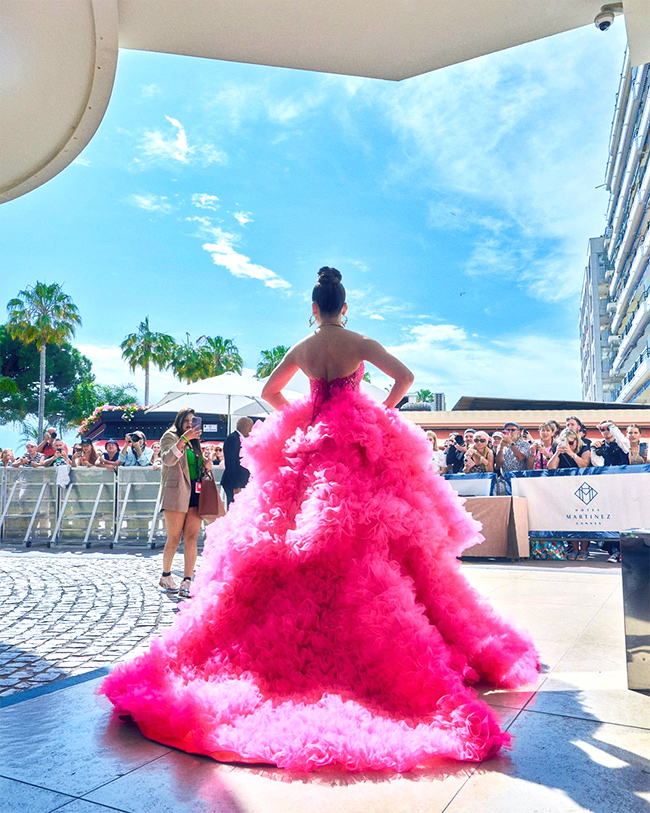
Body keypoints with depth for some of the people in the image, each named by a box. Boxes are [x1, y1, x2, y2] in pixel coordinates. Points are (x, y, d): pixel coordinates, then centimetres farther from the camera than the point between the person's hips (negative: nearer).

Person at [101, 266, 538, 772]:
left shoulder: (301, 349, 7)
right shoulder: (359, 343, -4)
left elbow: (269, 391, 16)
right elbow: (404, 377, -11)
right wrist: (381, 412, 1)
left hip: (308, 445, 3)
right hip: (359, 446, -3)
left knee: (296, 540, 9)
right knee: (369, 540, 0)